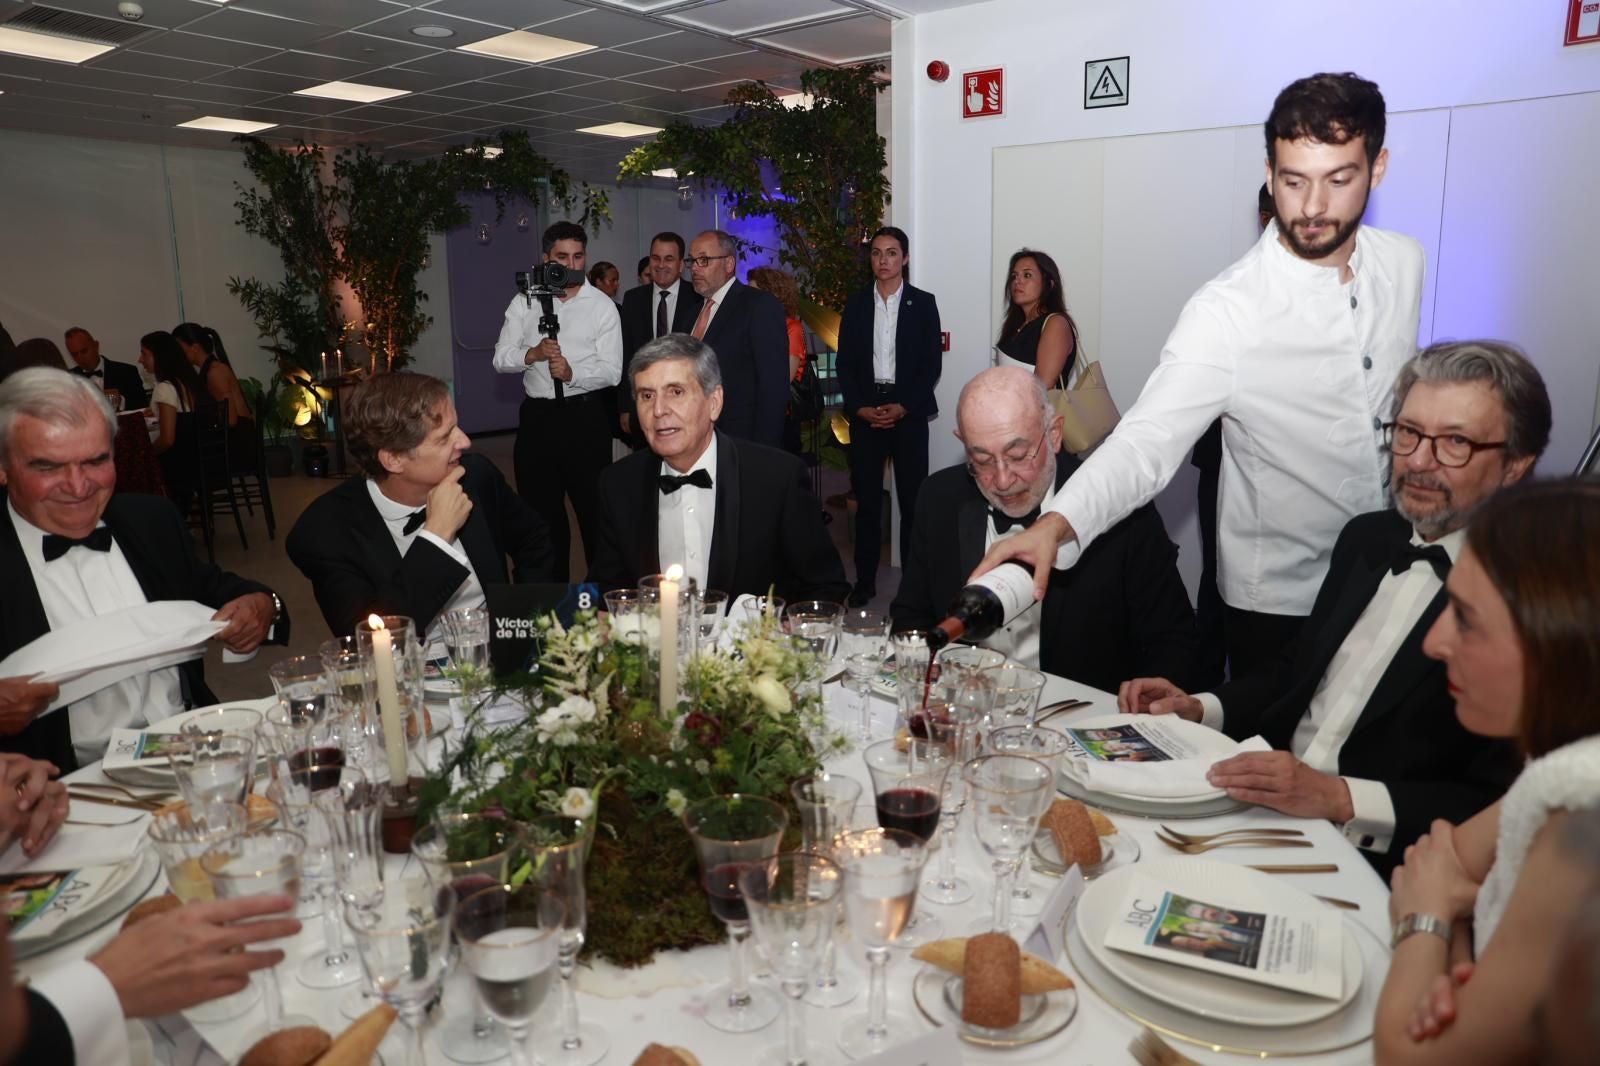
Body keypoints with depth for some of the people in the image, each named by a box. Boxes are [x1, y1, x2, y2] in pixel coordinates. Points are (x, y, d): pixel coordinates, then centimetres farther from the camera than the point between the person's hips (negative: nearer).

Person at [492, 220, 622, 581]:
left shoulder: (602, 306, -2)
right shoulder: (525, 302, 7)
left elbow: (612, 371, -7)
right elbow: (501, 358, 3)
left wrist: (573, 373, -24)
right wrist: (532, 354, -17)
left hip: (585, 416, -3)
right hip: (537, 415, 3)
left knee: (594, 508, 6)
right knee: (541, 509, 13)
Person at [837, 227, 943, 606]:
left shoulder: (923, 303, 4)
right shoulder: (856, 304, 10)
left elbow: (932, 363, -1)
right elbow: (844, 363, 7)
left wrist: (903, 407, -11)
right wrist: (859, 407, -6)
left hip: (908, 413, -2)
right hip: (864, 412, 2)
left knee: (913, 500, -1)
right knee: (867, 500, 5)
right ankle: (865, 580, 13)